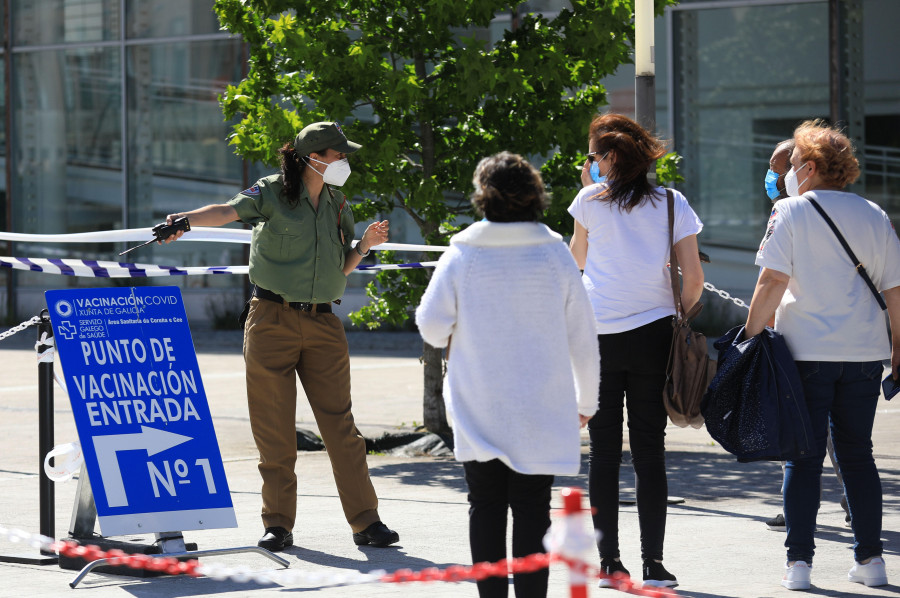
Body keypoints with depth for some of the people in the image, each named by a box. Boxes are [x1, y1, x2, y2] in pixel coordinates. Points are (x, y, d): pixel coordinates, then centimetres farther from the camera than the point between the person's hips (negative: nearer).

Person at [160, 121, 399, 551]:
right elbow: (230, 211, -19)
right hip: (273, 319, -3)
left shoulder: (337, 206, 13)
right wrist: (186, 219, -37)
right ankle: (278, 523, 8)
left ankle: (365, 522, 5)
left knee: (341, 426, 1)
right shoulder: (273, 193, -3)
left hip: (323, 324, 4)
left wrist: (364, 245, -1)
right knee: (274, 430, 0)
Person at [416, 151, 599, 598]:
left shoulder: (461, 255, -6)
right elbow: (581, 335, 2)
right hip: (541, 411, 0)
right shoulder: (555, 254, -3)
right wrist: (586, 400, 14)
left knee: (486, 506, 7)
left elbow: (431, 326, -4)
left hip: (478, 411, 0)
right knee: (532, 510, 3)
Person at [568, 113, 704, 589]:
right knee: (649, 451, 3)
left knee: (603, 451, 6)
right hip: (652, 333, 1)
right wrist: (679, 315, 14)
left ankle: (607, 561, 5)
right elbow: (693, 276, -3)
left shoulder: (592, 200, -1)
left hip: (598, 335, -1)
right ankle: (653, 564, -1)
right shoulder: (672, 203, 2)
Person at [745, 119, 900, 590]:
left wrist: (751, 334, -5)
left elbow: (773, 281, -11)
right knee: (857, 454, 12)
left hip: (806, 351, -3)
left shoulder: (790, 212, -3)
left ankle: (799, 562, -2)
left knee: (803, 457, 1)